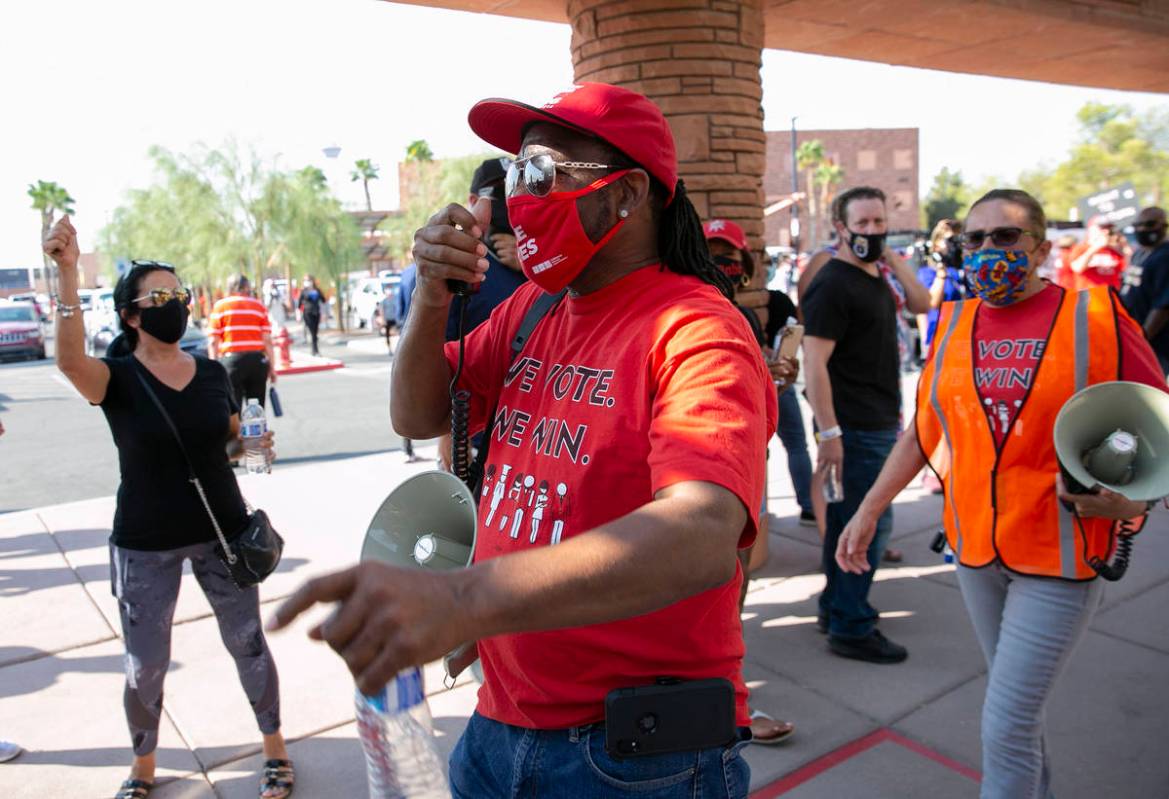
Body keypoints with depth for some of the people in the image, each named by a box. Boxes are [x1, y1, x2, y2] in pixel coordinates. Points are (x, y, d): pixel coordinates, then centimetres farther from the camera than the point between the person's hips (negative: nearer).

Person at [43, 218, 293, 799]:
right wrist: (68, 273, -46)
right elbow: (70, 360, -35)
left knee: (248, 644, 10)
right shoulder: (116, 378, -10)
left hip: (223, 531, 2)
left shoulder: (213, 373, 0)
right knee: (145, 668, 10)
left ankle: (275, 749, 30)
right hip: (144, 545, -2)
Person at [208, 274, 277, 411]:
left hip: (231, 360, -2)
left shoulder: (220, 306, 5)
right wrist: (272, 366, 6)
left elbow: (213, 341, -1)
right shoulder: (259, 306, 9)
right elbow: (267, 340, 2)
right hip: (257, 360, 2)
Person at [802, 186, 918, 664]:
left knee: (847, 520, 16)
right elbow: (813, 363, -22)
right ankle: (851, 629, 9)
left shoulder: (875, 278, 14)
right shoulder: (833, 284, -15)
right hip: (855, 428, -9)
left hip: (880, 423, 9)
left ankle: (836, 607, 29)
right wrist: (829, 433, -25)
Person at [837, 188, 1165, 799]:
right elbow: (922, 430, 10)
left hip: (1060, 553, -4)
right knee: (1018, 706, 20)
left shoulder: (1093, 317, -9)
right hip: (976, 548, 5)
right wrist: (869, 509, 7)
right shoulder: (954, 325, 4)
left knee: (1006, 725, -3)